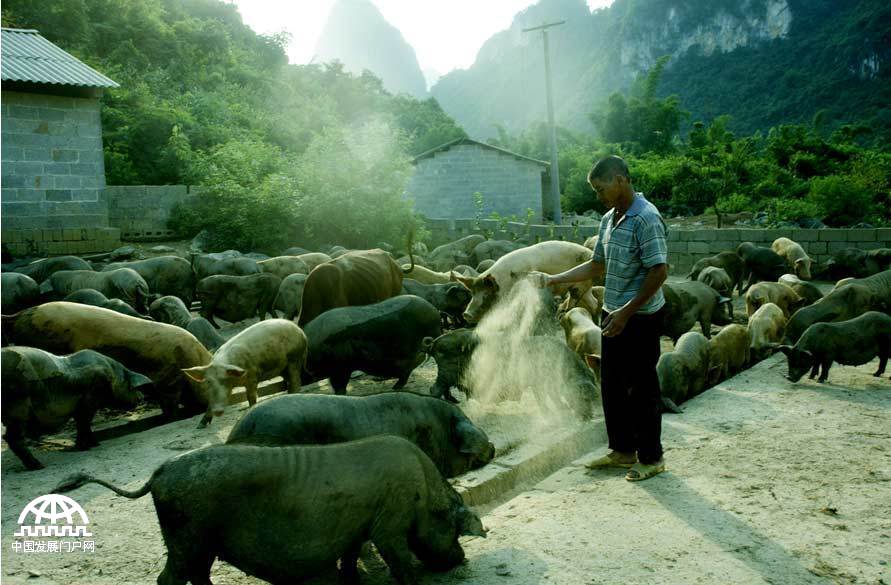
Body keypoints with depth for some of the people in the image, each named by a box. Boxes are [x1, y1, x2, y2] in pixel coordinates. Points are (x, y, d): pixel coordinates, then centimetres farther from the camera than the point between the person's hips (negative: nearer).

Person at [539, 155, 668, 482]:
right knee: (612, 386, 15)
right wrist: (555, 279, 12)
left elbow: (659, 271, -21)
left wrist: (626, 312, -23)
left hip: (640, 318, -9)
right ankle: (623, 450, 29)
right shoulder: (609, 219, 11)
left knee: (642, 388, 1)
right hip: (613, 315, 9)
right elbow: (597, 266, 19)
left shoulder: (646, 219, -17)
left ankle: (651, 458, 15)